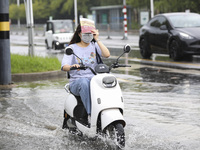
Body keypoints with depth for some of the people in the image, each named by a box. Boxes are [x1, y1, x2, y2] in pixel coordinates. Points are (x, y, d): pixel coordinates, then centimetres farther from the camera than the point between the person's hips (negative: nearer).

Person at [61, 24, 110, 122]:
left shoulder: (94, 45, 14)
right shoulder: (72, 48, 8)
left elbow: (106, 55, -7)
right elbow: (64, 66, -8)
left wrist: (97, 39, -6)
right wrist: (72, 66, -32)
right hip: (77, 81, -2)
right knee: (84, 83, -38)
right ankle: (90, 114, -41)